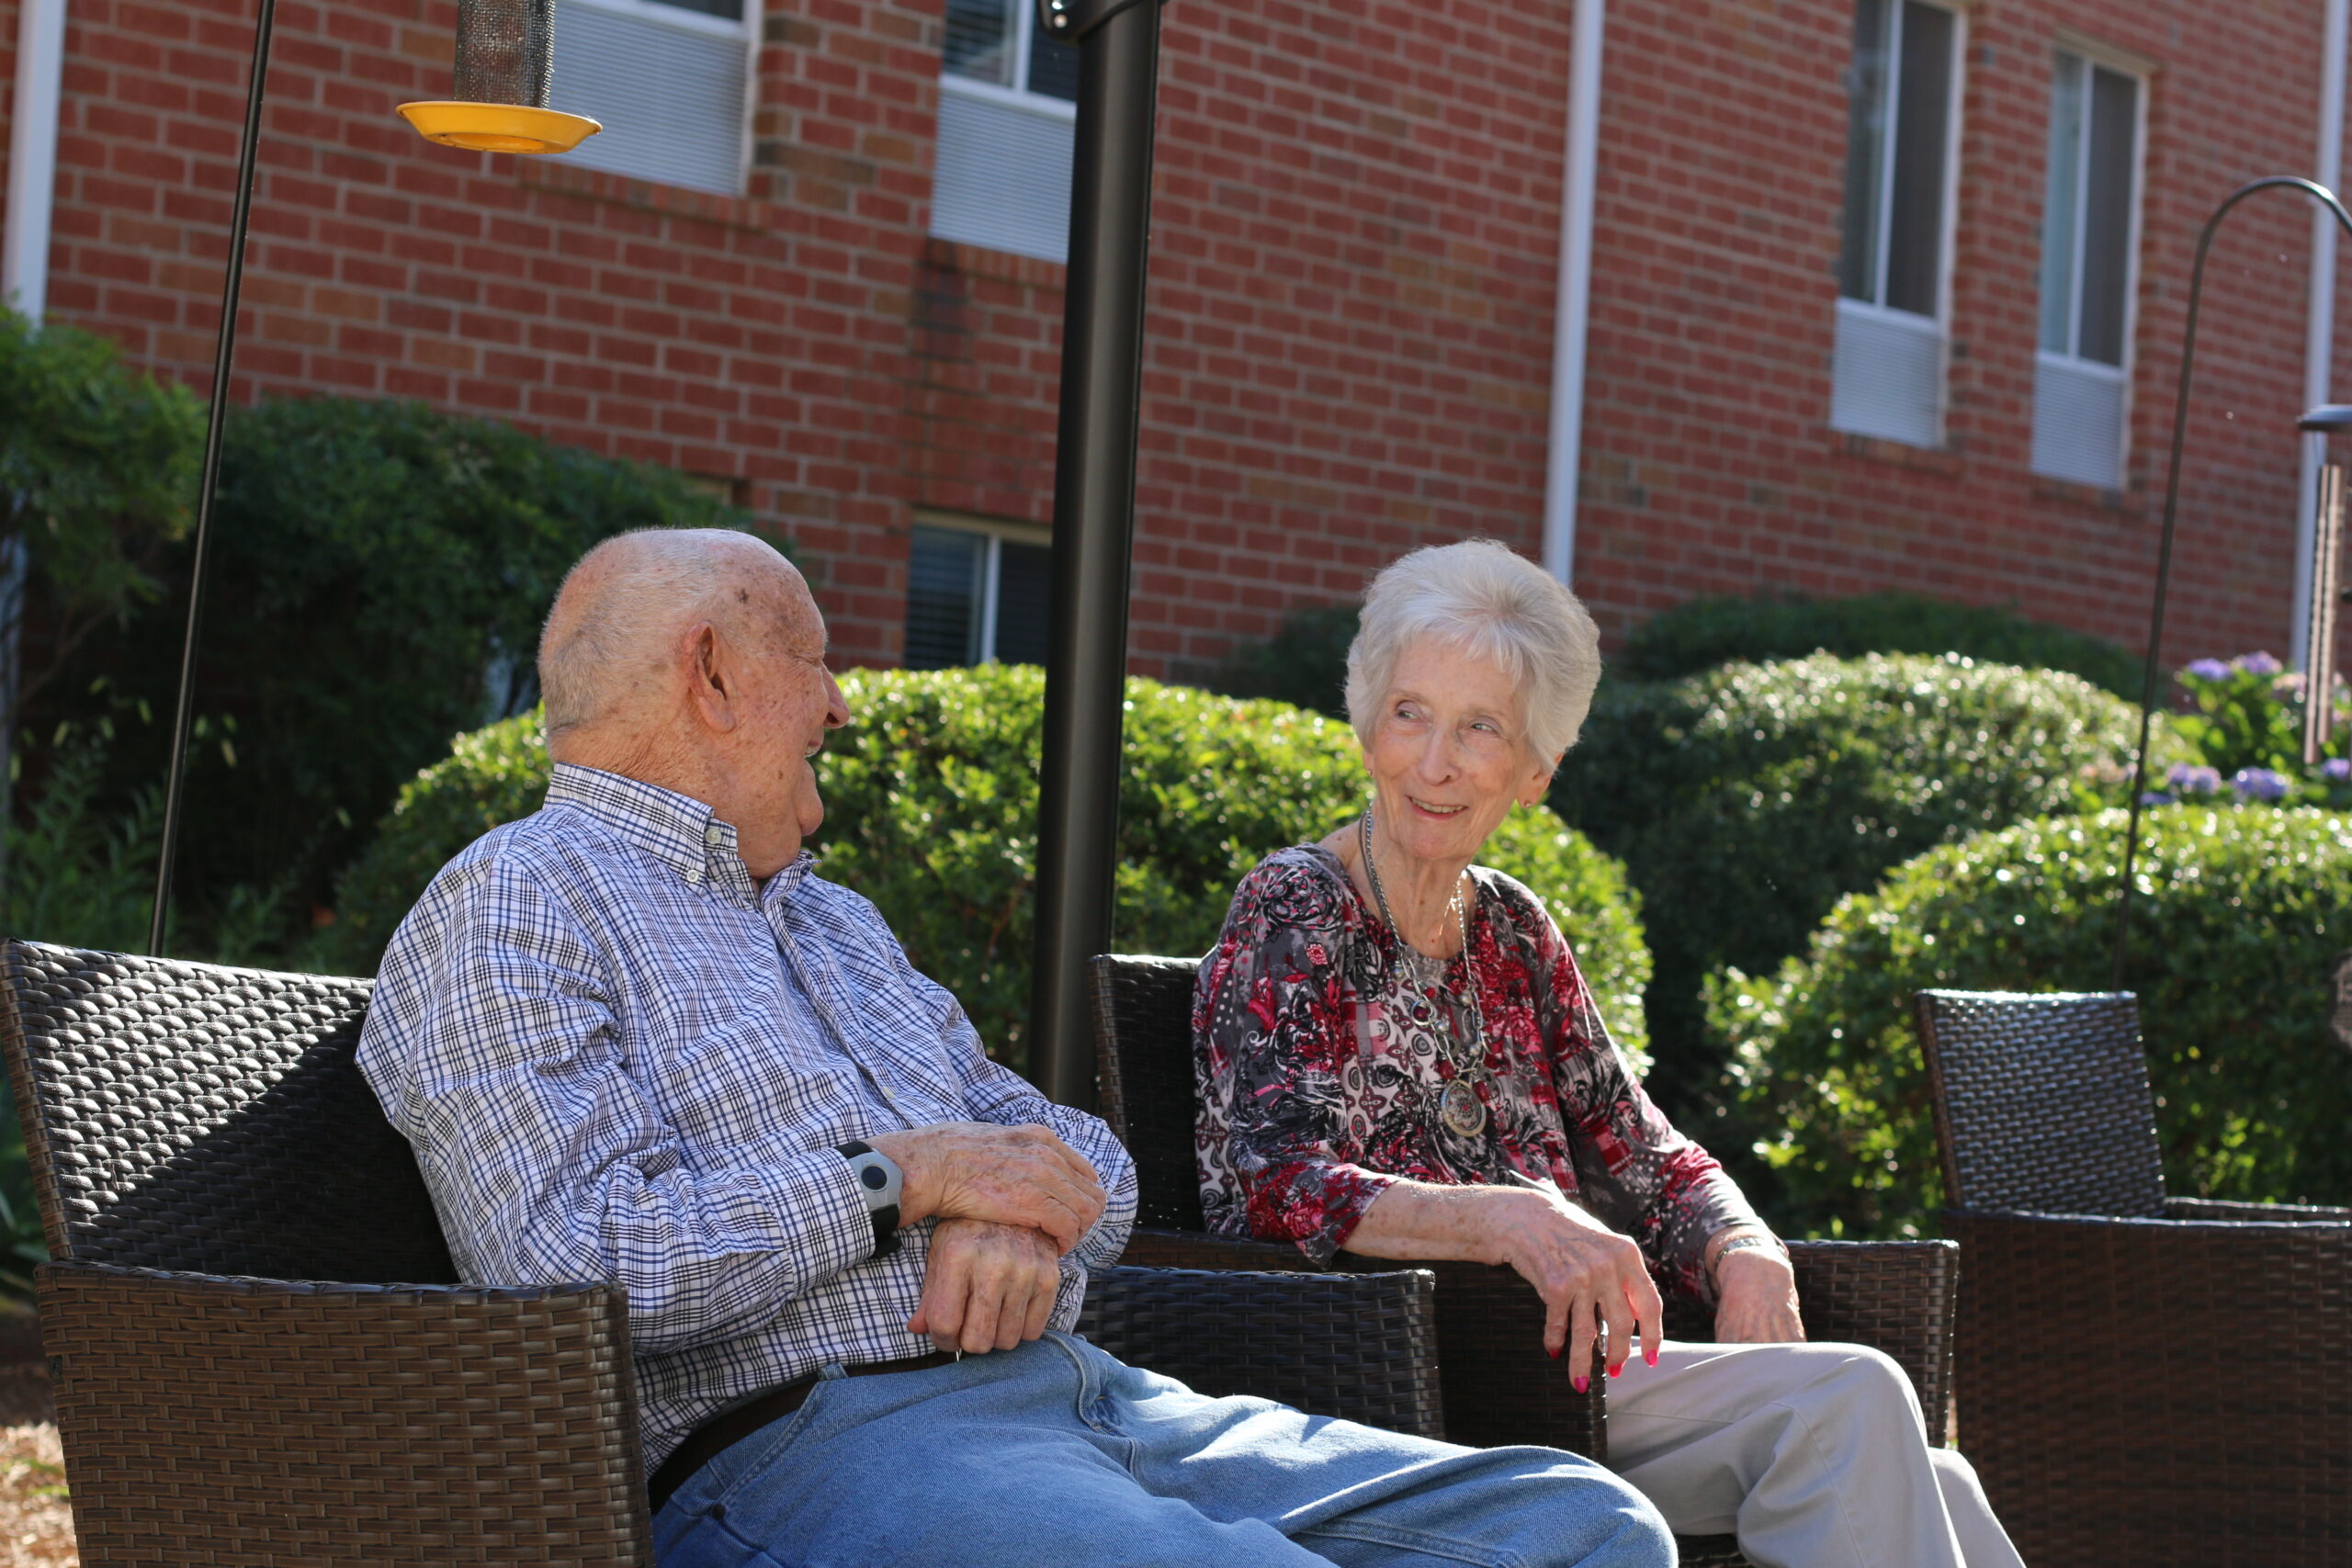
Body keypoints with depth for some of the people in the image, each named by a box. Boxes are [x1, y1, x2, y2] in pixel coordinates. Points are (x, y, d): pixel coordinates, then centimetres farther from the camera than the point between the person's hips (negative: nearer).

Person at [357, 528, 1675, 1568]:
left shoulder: (835, 920, 30)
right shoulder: (511, 911, 2)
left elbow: (1082, 1155, 25)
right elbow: (572, 1259, -14)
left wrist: (1023, 1221, 0)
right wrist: (905, 1178, -9)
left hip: (1090, 1396, 9)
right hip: (808, 1440, -8)